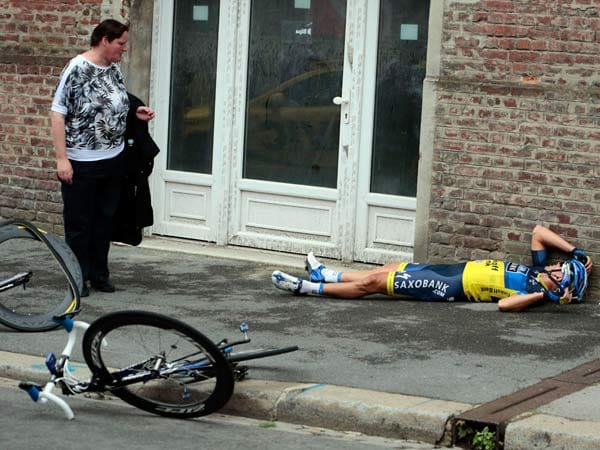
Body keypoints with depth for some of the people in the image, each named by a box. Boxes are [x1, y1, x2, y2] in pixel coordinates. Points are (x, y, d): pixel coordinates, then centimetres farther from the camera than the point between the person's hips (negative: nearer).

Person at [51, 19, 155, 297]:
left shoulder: (114, 70, 7)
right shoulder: (77, 69, -13)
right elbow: (57, 114, -14)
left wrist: (135, 113, 4)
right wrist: (62, 159, -19)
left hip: (112, 160, 7)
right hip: (81, 163, -7)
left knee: (104, 220, 14)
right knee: (78, 222, 4)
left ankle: (99, 274, 25)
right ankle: (78, 278, 14)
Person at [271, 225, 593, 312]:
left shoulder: (538, 290, -20)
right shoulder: (538, 269, 4)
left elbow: (504, 304, -38)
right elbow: (538, 231, 13)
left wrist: (542, 295, -39)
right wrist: (575, 252, 6)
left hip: (452, 288, -8)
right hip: (460, 269, 8)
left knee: (373, 283, -5)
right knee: (389, 269, 17)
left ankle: (309, 288, 7)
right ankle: (325, 276, 35)